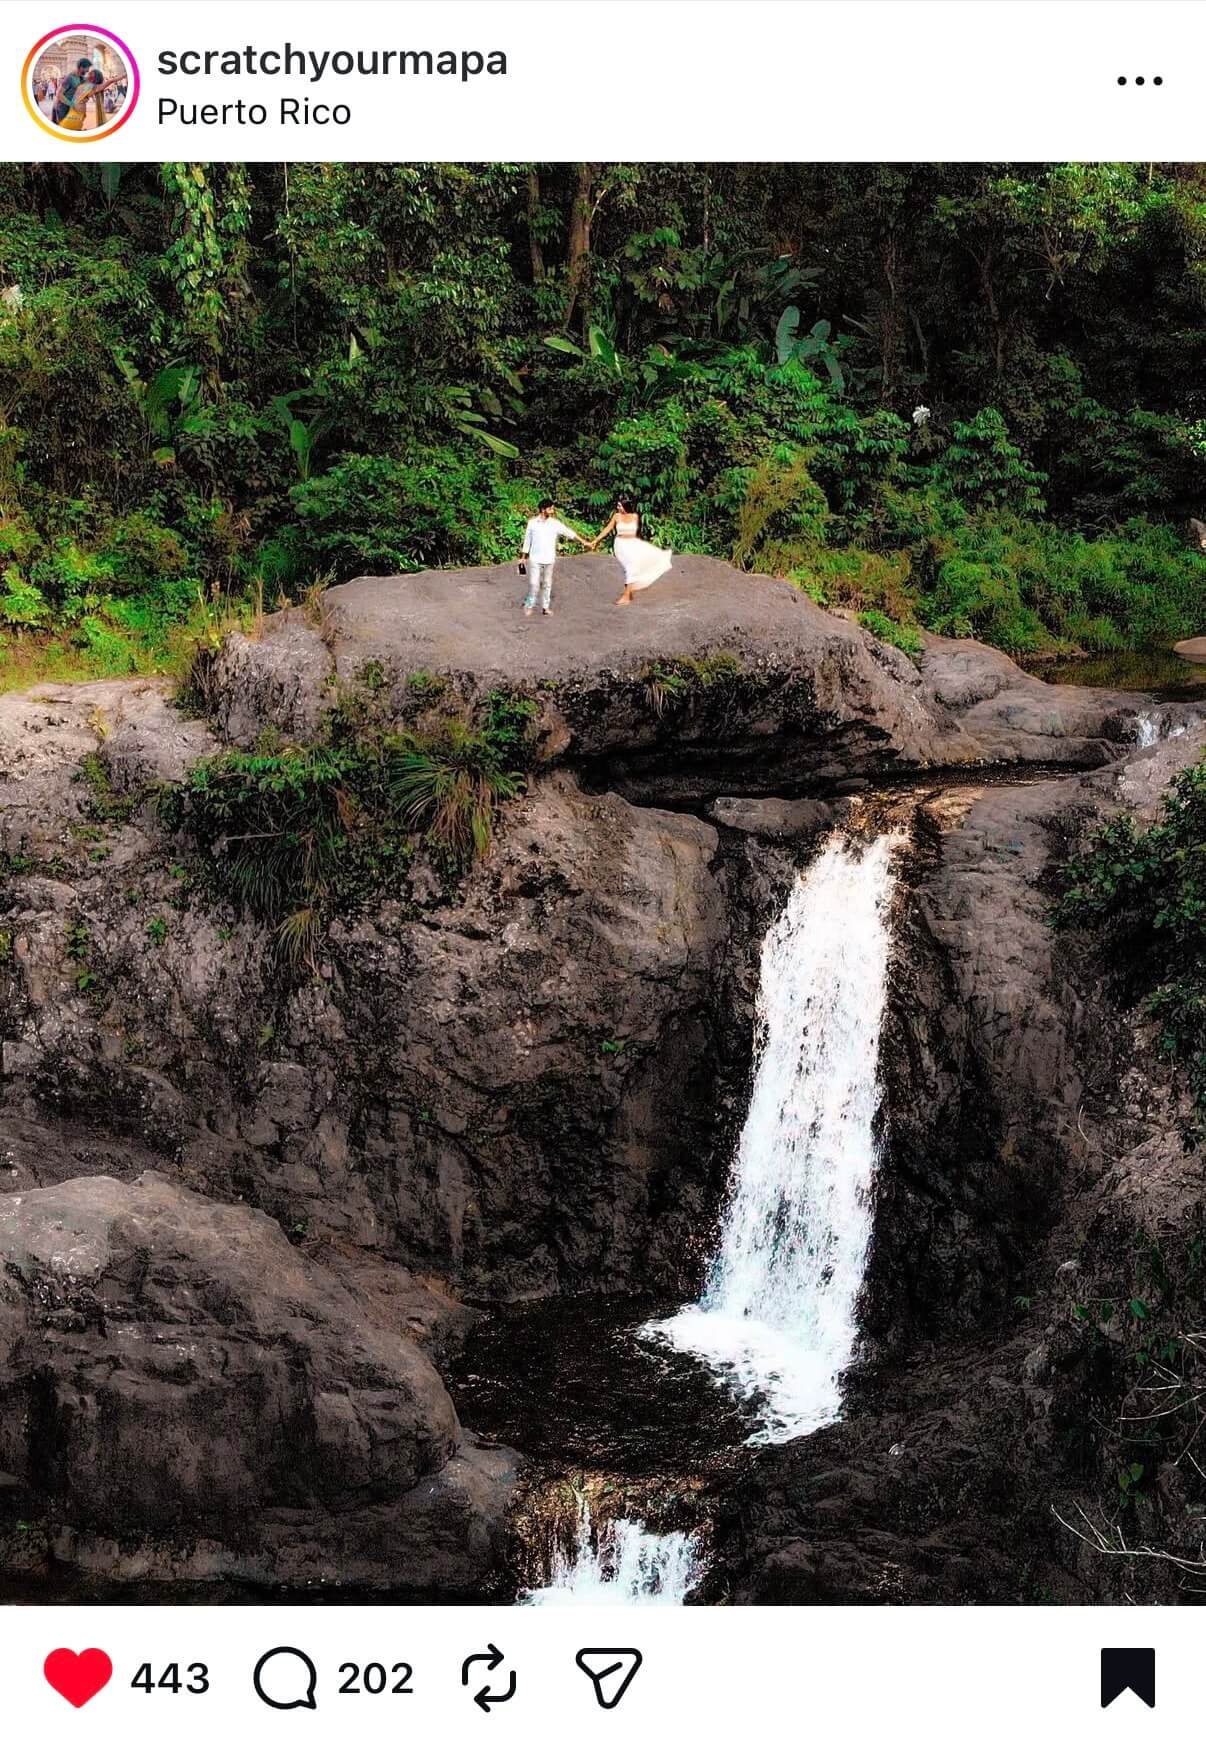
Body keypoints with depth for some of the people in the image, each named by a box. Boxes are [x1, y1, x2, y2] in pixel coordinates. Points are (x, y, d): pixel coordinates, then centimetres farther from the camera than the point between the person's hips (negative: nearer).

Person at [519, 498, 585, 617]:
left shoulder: (555, 523, -1)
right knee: (533, 583, -5)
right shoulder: (532, 523, -1)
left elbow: (568, 532, -7)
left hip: (549, 559, 1)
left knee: (547, 584, 7)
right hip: (535, 558, -1)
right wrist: (523, 557, 7)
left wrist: (582, 541, -16)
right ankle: (529, 605, 9)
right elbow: (527, 540, 5)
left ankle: (546, 606, 16)